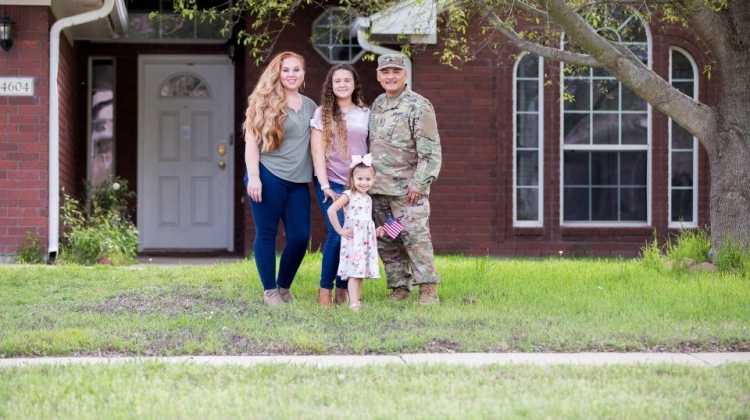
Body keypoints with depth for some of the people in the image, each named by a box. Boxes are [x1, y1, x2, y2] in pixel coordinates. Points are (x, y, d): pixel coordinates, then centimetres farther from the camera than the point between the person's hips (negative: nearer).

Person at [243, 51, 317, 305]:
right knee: (267, 234, 1)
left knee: (300, 236, 0)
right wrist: (253, 177, -12)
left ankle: (284, 287, 18)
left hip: (298, 181, 4)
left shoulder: (310, 106, 15)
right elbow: (251, 141, -3)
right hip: (269, 177, -4)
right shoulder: (265, 102, 1)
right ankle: (270, 291, 10)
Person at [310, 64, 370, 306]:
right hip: (332, 183, -3)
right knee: (337, 233, -17)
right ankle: (325, 290, -8)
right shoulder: (323, 113, 4)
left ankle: (343, 291, 6)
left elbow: (371, 150, 13)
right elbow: (318, 152, -1)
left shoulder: (365, 114, 11)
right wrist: (325, 186, -10)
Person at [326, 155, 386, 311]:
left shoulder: (368, 199, 15)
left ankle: (358, 301, 16)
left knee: (361, 272, 10)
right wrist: (340, 230, -16)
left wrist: (376, 232, 10)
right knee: (354, 273, -10)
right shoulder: (348, 195, -8)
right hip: (353, 239, -7)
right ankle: (353, 303, -11)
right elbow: (331, 210, -19)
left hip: (367, 240, 7)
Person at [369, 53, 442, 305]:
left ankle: (428, 289, -6)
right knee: (386, 243, 7)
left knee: (416, 238, -10)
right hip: (378, 188, 7)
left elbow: (430, 150, -11)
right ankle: (399, 288, 13)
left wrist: (419, 183, -17)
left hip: (407, 189, -7)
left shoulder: (418, 106, -7)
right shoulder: (377, 105, 15)